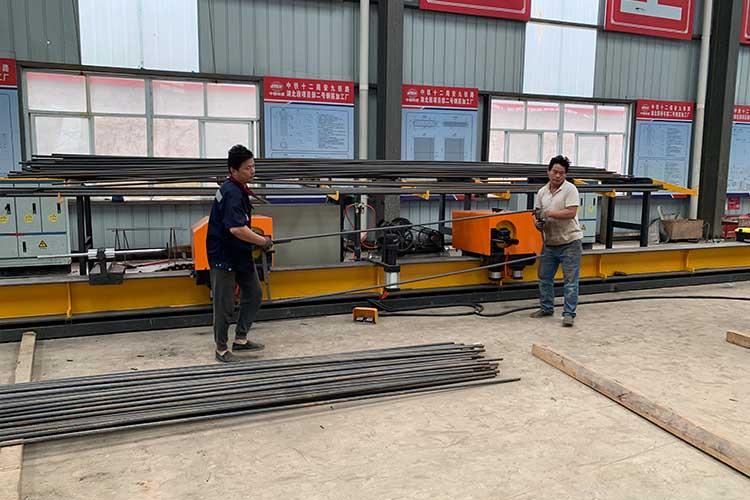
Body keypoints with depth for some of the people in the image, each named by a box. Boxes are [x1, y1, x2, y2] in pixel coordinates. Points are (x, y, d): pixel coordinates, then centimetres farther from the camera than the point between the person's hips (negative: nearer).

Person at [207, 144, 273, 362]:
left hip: (241, 253, 10)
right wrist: (263, 241, -20)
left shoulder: (239, 189, 9)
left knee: (254, 294, 14)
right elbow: (237, 229, -31)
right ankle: (221, 349, 15)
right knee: (225, 304, 1)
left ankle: (240, 339, 25)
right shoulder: (232, 193, -23)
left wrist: (257, 238, 13)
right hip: (224, 256, -10)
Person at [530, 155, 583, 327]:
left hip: (569, 242, -6)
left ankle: (569, 314, 0)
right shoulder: (542, 192, 9)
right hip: (550, 243, 7)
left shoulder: (570, 189, -10)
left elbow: (571, 212, -20)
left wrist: (548, 213, -21)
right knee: (544, 277, 14)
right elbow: (537, 212, 13)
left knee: (570, 281, -4)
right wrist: (537, 222, -9)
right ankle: (546, 308, 28)